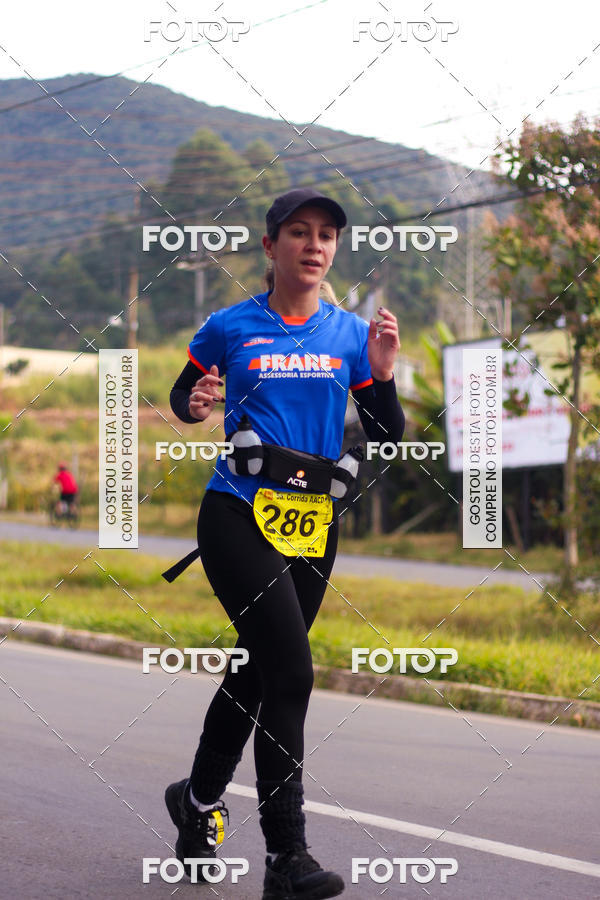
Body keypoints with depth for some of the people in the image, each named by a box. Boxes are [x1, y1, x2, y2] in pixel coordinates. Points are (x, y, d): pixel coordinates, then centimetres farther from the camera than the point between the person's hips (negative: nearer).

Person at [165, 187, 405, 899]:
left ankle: (199, 800, 40)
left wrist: (381, 374, -10)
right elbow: (183, 392, 15)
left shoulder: (350, 333, 7)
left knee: (257, 670, 16)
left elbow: (388, 440, 7)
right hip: (239, 517, -4)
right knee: (291, 671, -18)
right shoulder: (230, 327, 0)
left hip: (313, 523, 5)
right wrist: (195, 406, -8)